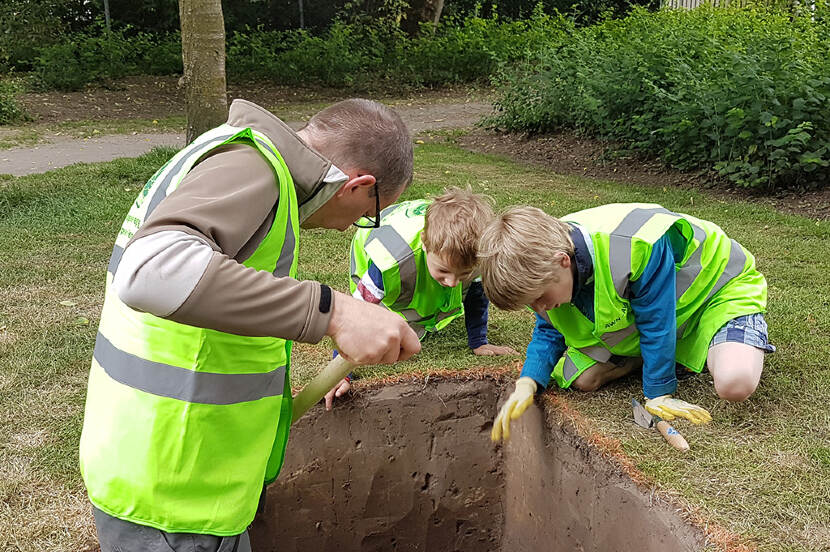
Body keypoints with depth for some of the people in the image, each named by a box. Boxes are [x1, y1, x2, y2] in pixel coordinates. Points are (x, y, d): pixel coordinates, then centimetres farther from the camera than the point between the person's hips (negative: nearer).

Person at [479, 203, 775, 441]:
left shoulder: (639, 245, -43)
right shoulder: (544, 262, -21)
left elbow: (656, 322, -31)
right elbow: (549, 332, -8)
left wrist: (658, 395, -23)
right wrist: (526, 384, -25)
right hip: (636, 307, 6)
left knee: (734, 383, -32)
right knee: (583, 378, -10)